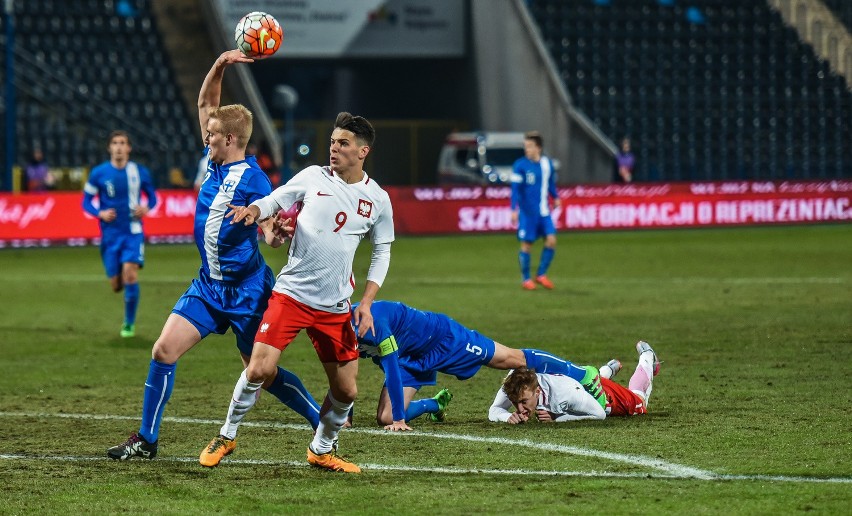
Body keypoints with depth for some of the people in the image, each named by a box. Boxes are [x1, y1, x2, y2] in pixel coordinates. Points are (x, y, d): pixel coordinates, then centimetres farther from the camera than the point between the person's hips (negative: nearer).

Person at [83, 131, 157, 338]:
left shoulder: (140, 172, 1)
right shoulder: (98, 173, -1)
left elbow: (152, 196, 14)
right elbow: (86, 202, 5)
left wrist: (146, 208, -9)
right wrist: (100, 213, -14)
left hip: (133, 233, -1)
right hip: (110, 234, 1)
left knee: (130, 273, -21)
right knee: (116, 285, 1)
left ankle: (129, 323, -6)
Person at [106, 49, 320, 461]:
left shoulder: (253, 180, -18)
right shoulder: (215, 163, 3)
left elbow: (271, 235, -22)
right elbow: (205, 103, 11)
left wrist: (276, 233, -45)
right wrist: (219, 66, -4)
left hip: (246, 291, -7)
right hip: (209, 285, 7)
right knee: (164, 351, -2)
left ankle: (325, 423, 17)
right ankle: (146, 440, 4)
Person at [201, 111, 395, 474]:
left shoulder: (378, 199, 3)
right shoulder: (313, 177, 0)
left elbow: (382, 252, 12)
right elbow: (275, 200, 8)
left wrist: (366, 302, 2)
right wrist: (253, 209, -16)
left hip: (336, 307, 2)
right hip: (291, 293, -2)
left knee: (346, 390, 2)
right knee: (259, 369, -15)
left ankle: (322, 450, 28)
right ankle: (227, 436, 8)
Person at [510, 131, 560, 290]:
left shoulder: (547, 163, 6)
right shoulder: (520, 165, -8)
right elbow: (515, 189, -9)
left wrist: (555, 197, 8)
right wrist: (514, 210, -14)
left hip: (544, 211, 4)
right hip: (527, 211, -4)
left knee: (551, 240, -5)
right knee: (527, 244, 0)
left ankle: (541, 274, 9)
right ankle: (525, 279, 13)